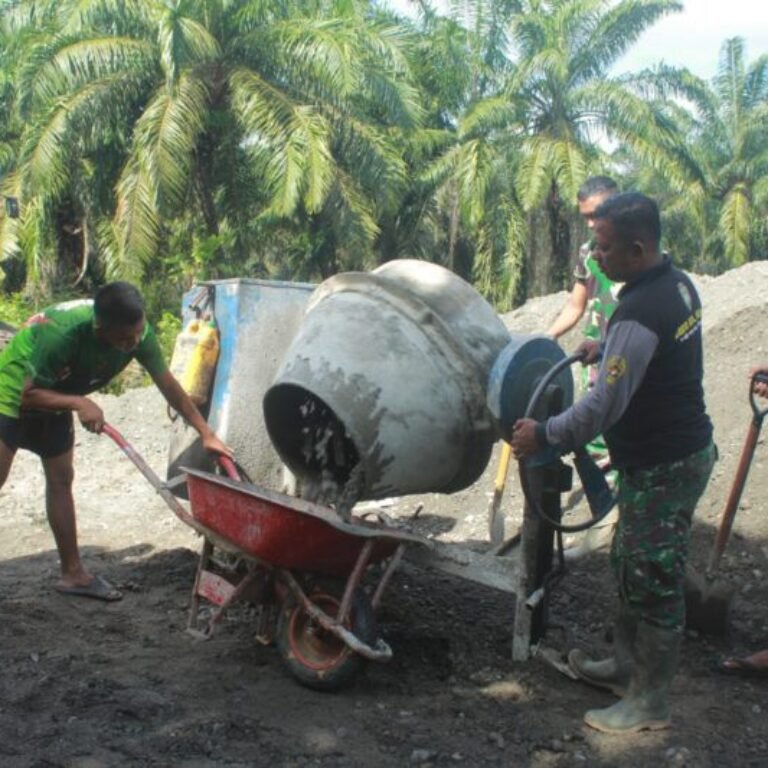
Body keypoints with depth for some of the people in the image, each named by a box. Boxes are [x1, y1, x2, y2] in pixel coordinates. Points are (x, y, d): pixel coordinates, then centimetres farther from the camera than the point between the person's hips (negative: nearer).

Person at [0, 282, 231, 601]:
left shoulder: (138, 334, -22)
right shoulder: (63, 333, -39)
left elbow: (168, 385, -12)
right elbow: (29, 394, -30)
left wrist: (207, 433, -13)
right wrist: (79, 402, -41)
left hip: (55, 397, 6)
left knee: (60, 479, 10)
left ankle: (72, 572, 16)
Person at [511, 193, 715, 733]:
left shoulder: (640, 314, -28)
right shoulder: (678, 283, 4)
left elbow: (604, 405, -25)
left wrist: (544, 435, -14)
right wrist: (607, 347, 22)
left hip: (662, 466, -10)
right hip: (684, 448, 10)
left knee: (655, 581, 3)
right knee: (631, 564, 21)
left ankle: (650, 703, 19)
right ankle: (626, 665, 37)